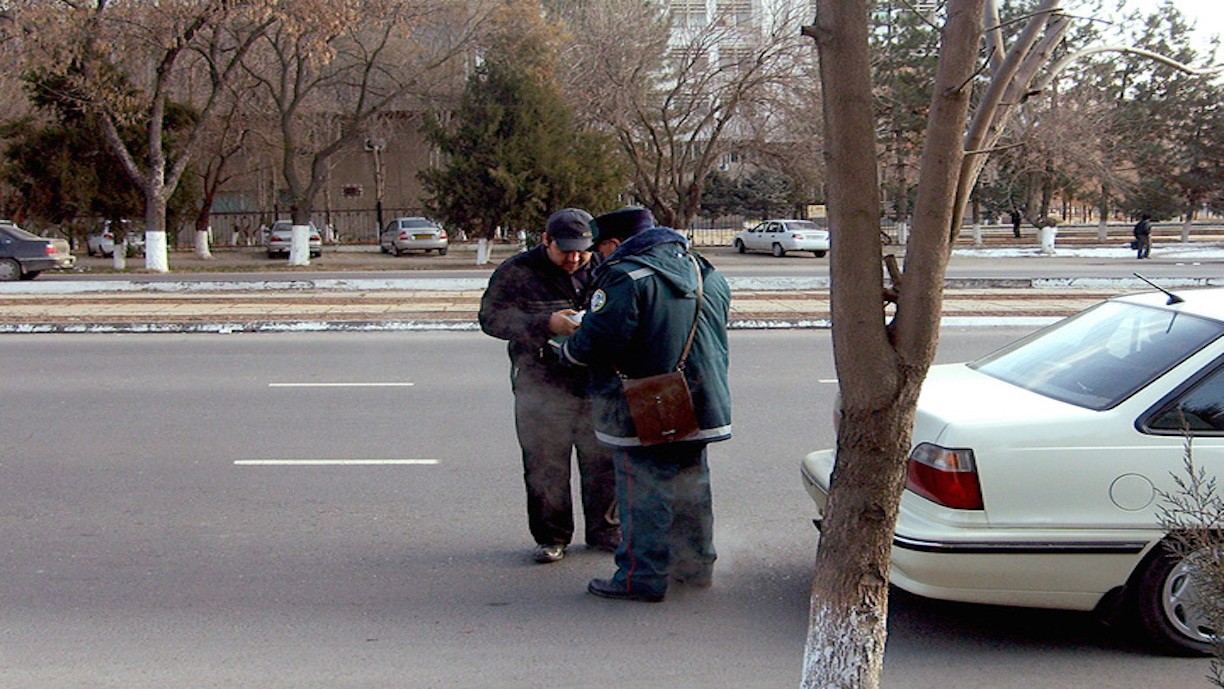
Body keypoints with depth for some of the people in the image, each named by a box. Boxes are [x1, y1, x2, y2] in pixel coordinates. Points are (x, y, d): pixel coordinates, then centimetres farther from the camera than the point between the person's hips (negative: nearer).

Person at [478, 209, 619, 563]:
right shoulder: (517, 271, -4)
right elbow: (491, 317, -11)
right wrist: (546, 324, -22)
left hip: (598, 387, 3)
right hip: (542, 391, -2)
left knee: (604, 464, 10)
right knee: (546, 468, 5)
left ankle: (605, 530, 28)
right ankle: (551, 537, 21)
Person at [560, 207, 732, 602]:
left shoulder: (624, 277, -16)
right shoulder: (707, 273, 10)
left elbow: (596, 342, -19)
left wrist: (565, 350, -1)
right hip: (700, 406, 8)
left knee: (643, 494, 0)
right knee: (690, 488, 19)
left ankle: (641, 579, 6)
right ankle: (694, 566, 30)